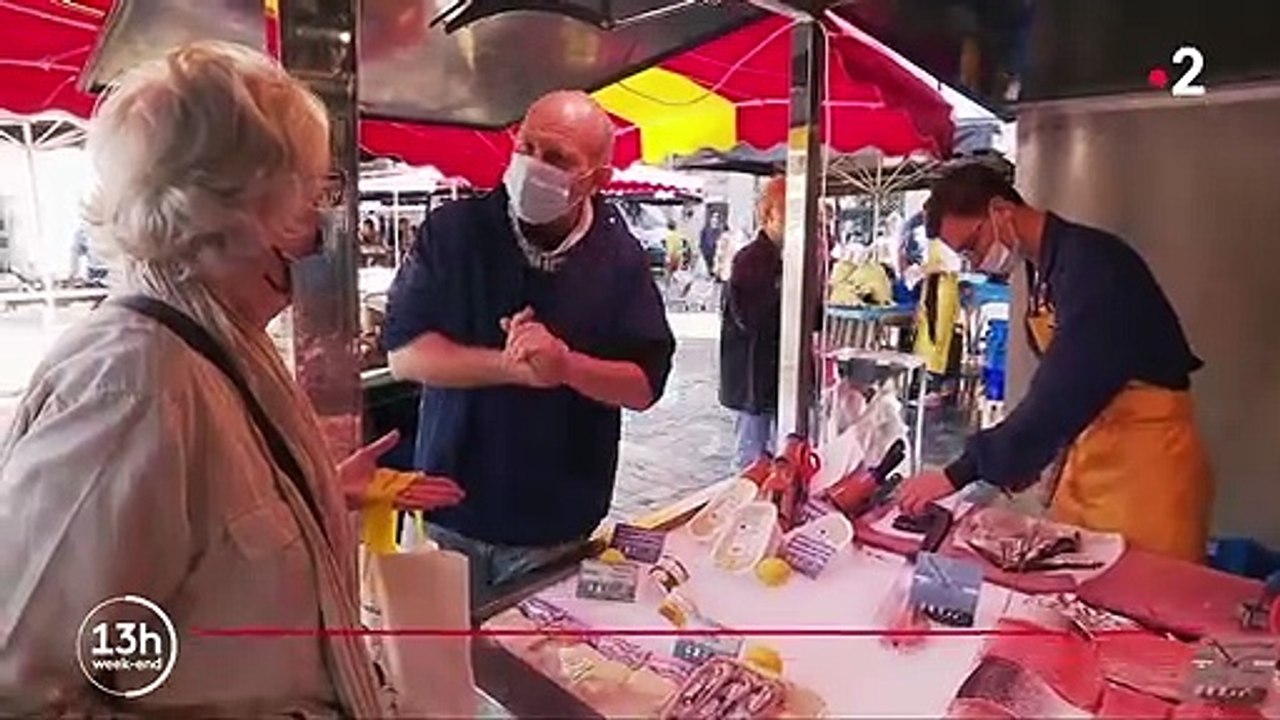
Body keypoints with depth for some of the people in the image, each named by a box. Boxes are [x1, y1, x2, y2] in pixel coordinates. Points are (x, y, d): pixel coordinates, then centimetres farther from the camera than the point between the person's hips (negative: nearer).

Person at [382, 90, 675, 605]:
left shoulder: (621, 258, -5)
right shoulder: (453, 230, -7)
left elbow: (646, 383, -6)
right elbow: (405, 353, -12)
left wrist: (564, 364, -24)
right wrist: (518, 368, -23)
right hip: (450, 512, 0)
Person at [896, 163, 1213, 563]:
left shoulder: (1091, 261, -19)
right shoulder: (1042, 269, 8)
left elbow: (1064, 390, -26)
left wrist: (960, 473, -25)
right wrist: (1019, 461, 11)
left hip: (1149, 461, -8)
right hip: (1090, 458, 8)